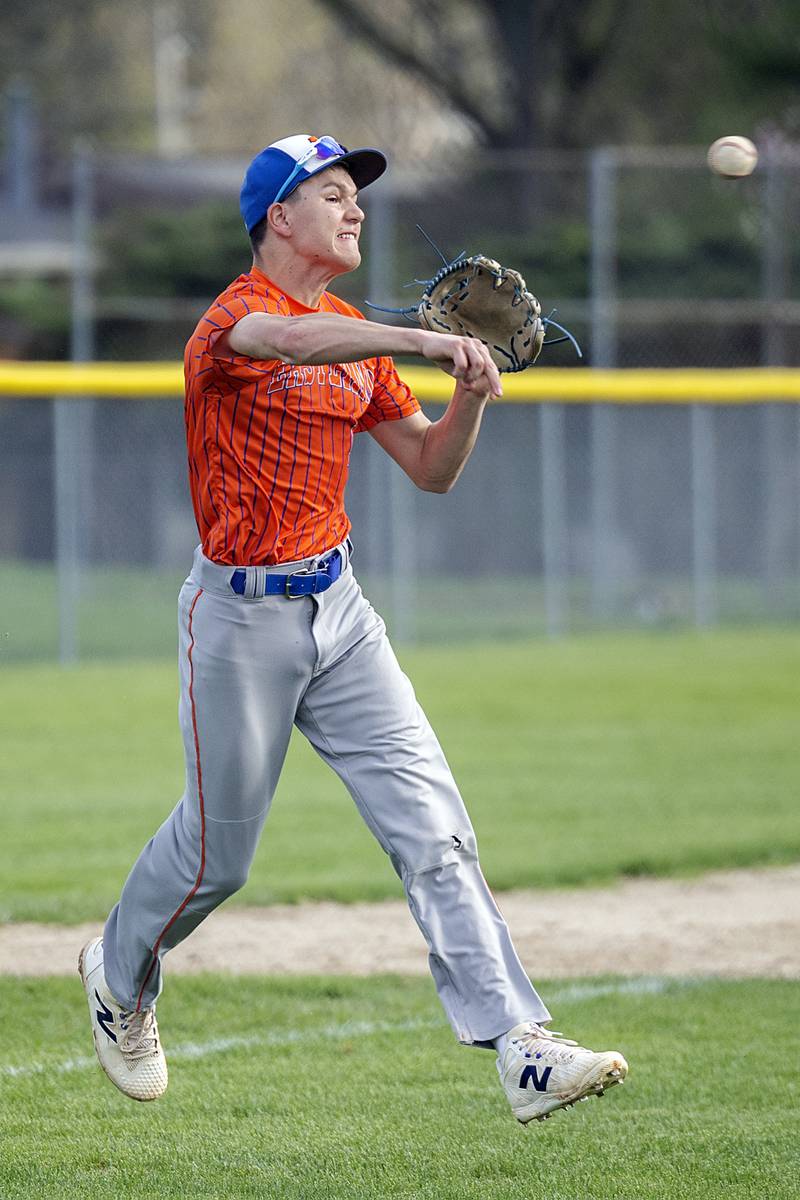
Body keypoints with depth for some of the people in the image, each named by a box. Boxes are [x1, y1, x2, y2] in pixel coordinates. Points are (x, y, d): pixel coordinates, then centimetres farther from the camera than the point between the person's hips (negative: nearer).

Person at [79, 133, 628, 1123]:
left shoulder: (356, 337, 11)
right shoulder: (233, 318, -14)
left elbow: (431, 468, 14)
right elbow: (293, 341, -39)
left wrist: (470, 397, -5)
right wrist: (431, 343, -49)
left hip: (337, 610, 6)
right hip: (240, 614, -6)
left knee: (433, 826, -7)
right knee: (216, 850, 8)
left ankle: (520, 1049, -14)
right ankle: (119, 973, 39)